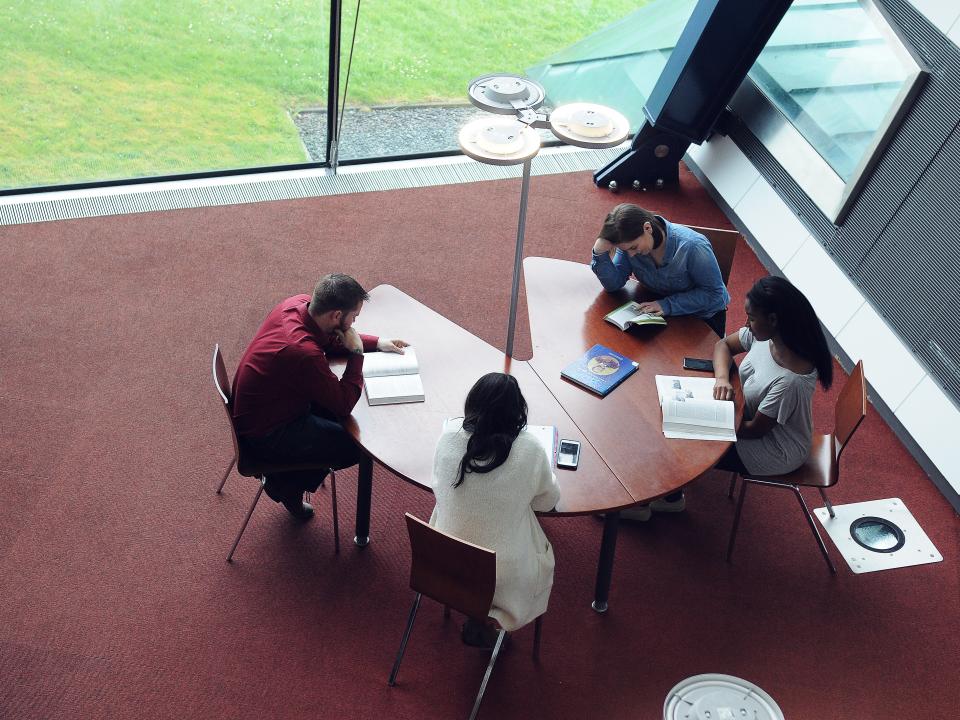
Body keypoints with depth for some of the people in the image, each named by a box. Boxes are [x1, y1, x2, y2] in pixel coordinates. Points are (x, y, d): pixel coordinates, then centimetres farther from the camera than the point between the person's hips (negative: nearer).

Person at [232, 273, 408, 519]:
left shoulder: (299, 303, -12)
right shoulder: (304, 352, -37)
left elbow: (329, 340, 12)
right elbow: (345, 403, -23)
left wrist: (377, 343, 5)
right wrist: (357, 353, -16)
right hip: (265, 434, -9)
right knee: (357, 446, -4)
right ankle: (287, 483, 16)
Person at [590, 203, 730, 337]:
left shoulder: (692, 246, -31)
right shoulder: (630, 242, -16)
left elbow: (714, 293, -25)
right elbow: (614, 284, -13)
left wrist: (669, 305, -34)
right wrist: (600, 253, -31)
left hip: (703, 316, -4)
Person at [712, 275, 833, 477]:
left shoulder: (789, 381, -39)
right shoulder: (764, 334, -19)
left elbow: (755, 430, -25)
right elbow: (724, 345, 0)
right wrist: (722, 378, -19)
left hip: (777, 452, -7)